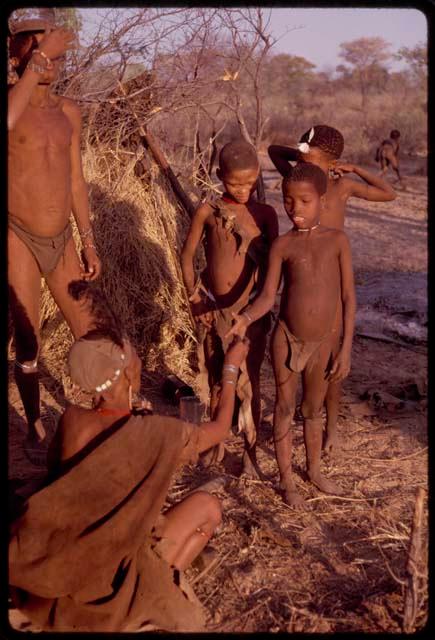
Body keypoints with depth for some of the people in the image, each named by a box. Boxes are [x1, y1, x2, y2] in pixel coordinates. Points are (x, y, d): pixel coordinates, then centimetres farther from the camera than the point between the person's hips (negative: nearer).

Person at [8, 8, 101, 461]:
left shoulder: (68, 111, 8)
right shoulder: (12, 101, -8)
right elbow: (10, 122, -35)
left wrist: (88, 243, 12)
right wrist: (37, 61, -28)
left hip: (62, 240, 5)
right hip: (20, 239, -5)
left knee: (89, 334, 12)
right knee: (27, 343, 4)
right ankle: (35, 427, 22)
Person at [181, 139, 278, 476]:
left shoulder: (265, 214, -4)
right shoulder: (207, 211, -3)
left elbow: (272, 265, -2)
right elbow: (187, 255, 3)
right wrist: (195, 297, -2)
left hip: (250, 310, -1)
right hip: (213, 309, 1)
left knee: (249, 383, 4)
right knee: (217, 380, 15)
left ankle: (250, 451, 20)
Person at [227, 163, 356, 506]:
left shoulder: (338, 240, -5)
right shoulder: (282, 245, -6)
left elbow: (349, 297, -3)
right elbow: (268, 296, -10)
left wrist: (346, 348, -5)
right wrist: (244, 319, -30)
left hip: (323, 343, 1)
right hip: (286, 339, -1)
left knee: (314, 409, 20)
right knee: (285, 408, 12)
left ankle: (314, 469, 42)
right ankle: (287, 479, 29)